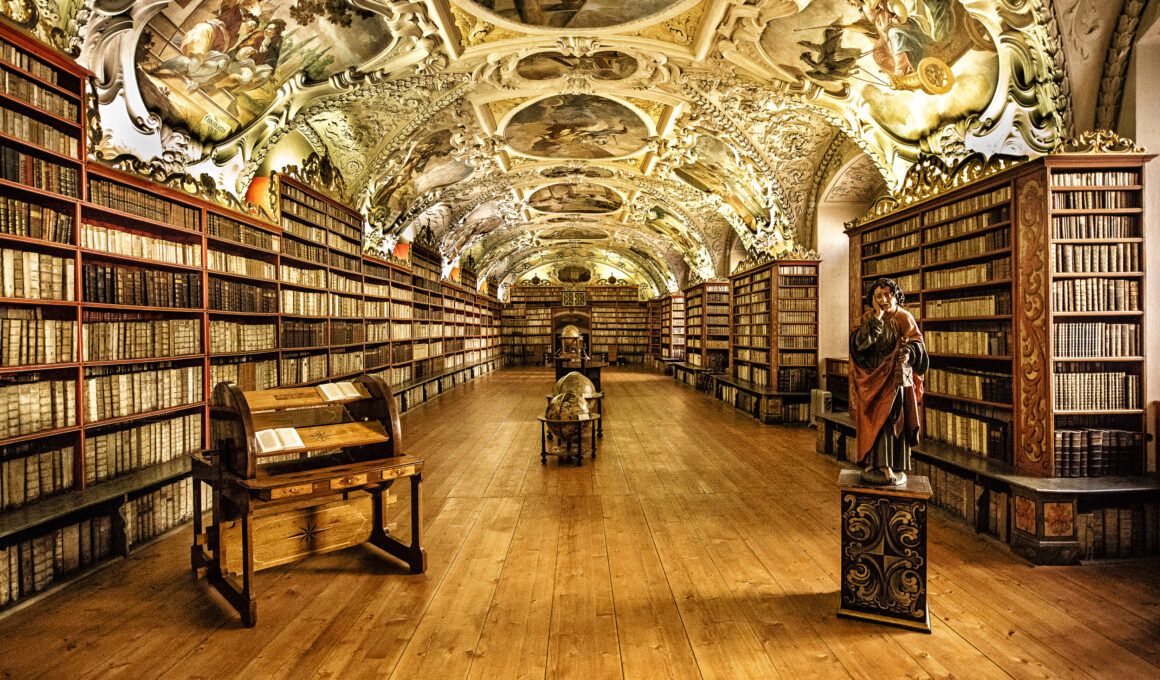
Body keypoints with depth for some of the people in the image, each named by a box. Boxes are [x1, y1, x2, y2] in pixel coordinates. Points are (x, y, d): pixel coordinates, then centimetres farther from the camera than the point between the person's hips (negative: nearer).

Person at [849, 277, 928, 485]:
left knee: (893, 419, -3)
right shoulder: (868, 319, 5)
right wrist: (877, 318, -16)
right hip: (873, 378, 1)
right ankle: (873, 463, 5)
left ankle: (894, 467, 3)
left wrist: (909, 351, -27)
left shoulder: (904, 318, 3)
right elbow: (860, 343, -11)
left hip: (895, 379, -1)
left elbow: (917, 343, -5)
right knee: (873, 421, 0)